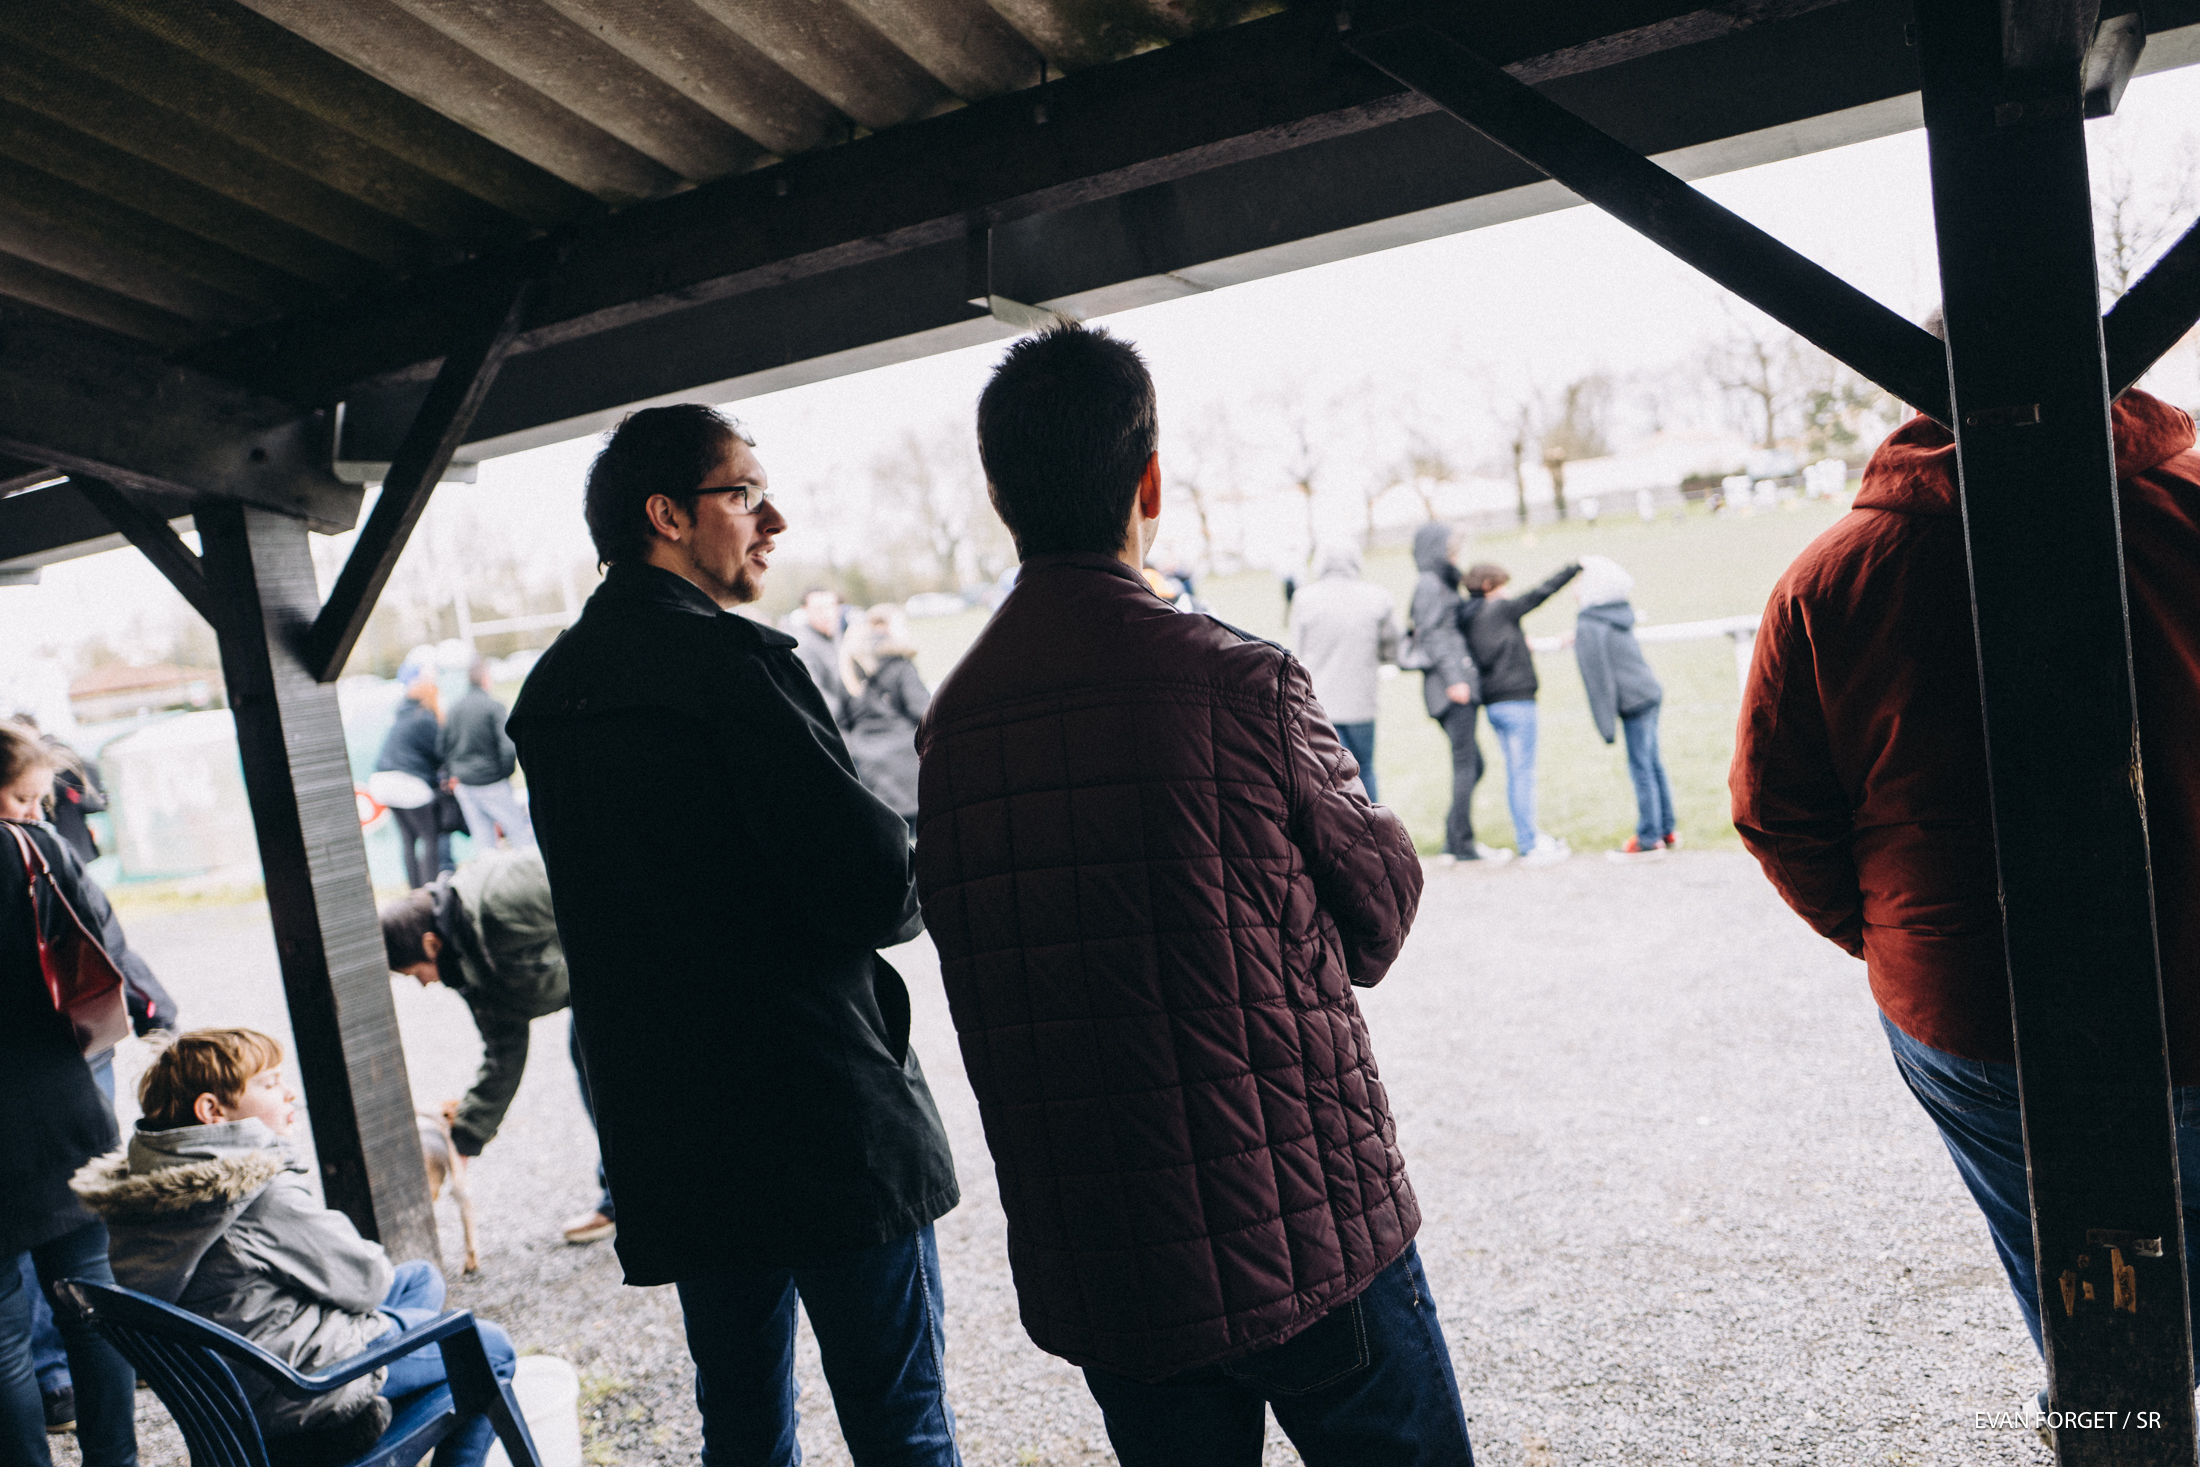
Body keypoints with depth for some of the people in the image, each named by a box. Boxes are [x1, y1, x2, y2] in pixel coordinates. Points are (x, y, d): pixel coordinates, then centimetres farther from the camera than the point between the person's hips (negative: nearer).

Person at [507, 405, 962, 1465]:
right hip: (826, 1121, -7)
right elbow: (874, 886, -22)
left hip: (667, 1137, 8)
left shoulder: (549, 693, 10)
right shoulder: (729, 661, -16)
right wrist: (912, 896, 1)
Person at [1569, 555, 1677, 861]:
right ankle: (1666, 832, 25)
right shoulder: (1618, 615, 9)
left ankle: (1649, 841, 5)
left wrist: (1605, 723, -13)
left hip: (1634, 701, -9)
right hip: (1650, 692, 9)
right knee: (1652, 764, 16)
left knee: (1641, 769, -2)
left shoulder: (1589, 627, -17)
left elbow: (1597, 677, -16)